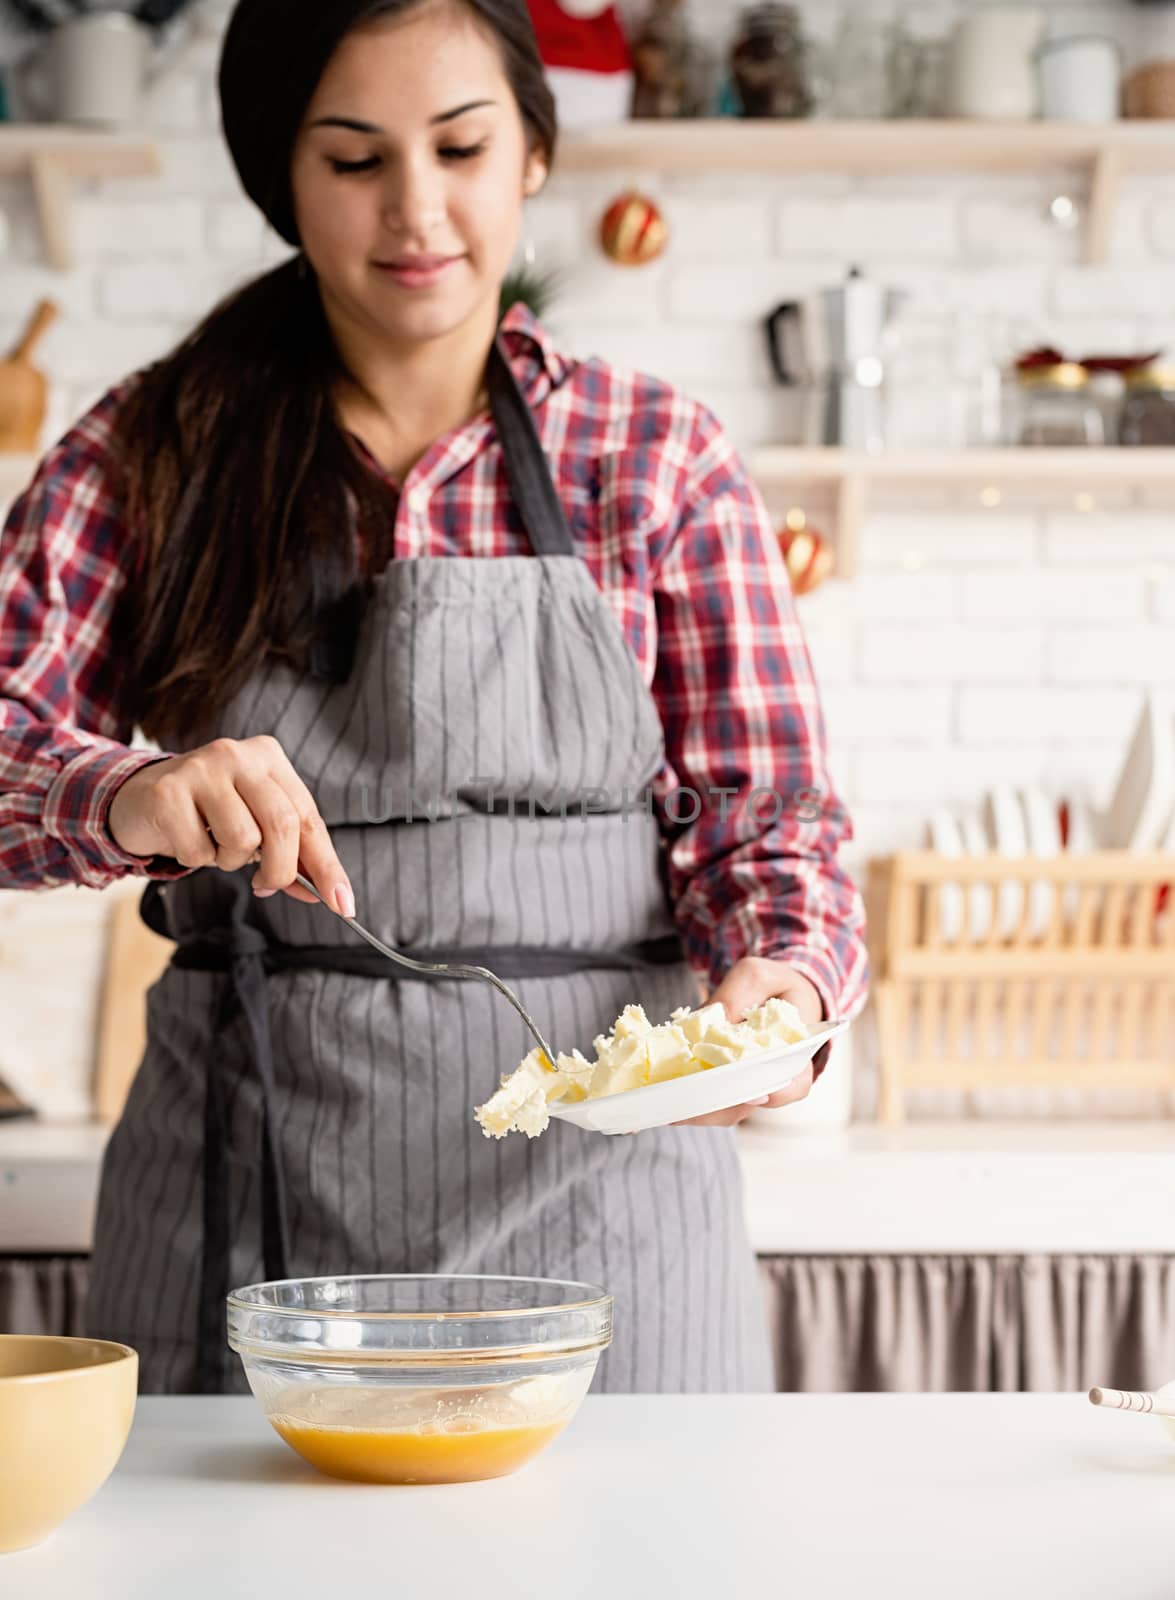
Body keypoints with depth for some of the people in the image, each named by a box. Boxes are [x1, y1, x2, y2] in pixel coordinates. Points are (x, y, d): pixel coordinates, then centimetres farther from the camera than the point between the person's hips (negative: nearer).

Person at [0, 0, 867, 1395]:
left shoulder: (659, 460, 4)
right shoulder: (153, 451, 4)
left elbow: (763, 808, 2)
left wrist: (781, 979, -19)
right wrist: (130, 795, -27)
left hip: (587, 1180, 0)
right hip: (246, 1172, 1)